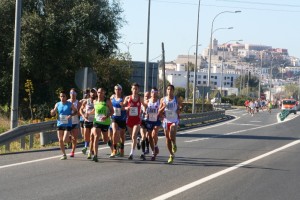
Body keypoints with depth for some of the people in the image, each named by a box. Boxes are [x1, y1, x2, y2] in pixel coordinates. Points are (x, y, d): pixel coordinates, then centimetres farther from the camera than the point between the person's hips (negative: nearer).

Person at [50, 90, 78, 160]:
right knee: (60, 140, 2)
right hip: (60, 124, 4)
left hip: (67, 125, -4)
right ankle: (64, 155, 16)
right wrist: (53, 111, -13)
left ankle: (69, 138, 23)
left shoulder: (70, 104, -4)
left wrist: (71, 115, -15)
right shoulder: (57, 104, 5)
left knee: (65, 140, -14)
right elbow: (52, 114, 11)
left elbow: (76, 112, 4)